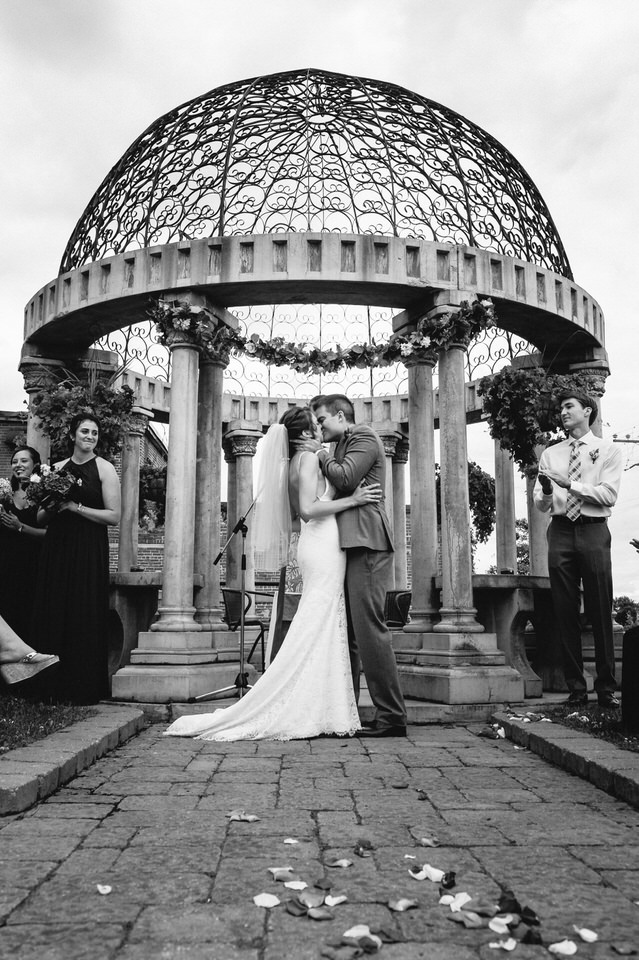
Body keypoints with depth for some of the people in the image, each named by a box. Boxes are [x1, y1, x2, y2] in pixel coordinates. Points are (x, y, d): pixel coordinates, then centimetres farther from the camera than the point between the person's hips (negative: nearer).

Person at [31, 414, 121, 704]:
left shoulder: (104, 468, -1)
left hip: (89, 549, -4)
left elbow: (114, 516, -7)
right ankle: (58, 685, 15)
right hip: (57, 548, 4)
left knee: (86, 617, -3)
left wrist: (76, 507, -13)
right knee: (55, 612, 4)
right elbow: (40, 516, 15)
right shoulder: (58, 468, 11)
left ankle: (86, 688, 7)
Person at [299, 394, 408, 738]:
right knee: (346, 633, 10)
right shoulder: (344, 444, 26)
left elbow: (345, 479, -15)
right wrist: (321, 455, 13)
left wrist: (322, 455, -2)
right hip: (350, 546, 10)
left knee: (369, 630, -13)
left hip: (366, 544, -10)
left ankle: (392, 717, -10)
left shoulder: (363, 436, -1)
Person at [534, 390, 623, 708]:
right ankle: (575, 687, 9)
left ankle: (606, 688, 7)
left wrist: (570, 484, -15)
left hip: (593, 531, -2)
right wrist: (546, 491, -14)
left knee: (600, 611, -2)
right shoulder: (550, 453, 15)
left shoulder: (608, 450, 7)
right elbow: (540, 505, 9)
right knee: (565, 612, 1)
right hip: (561, 532, 2)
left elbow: (609, 495, -7)